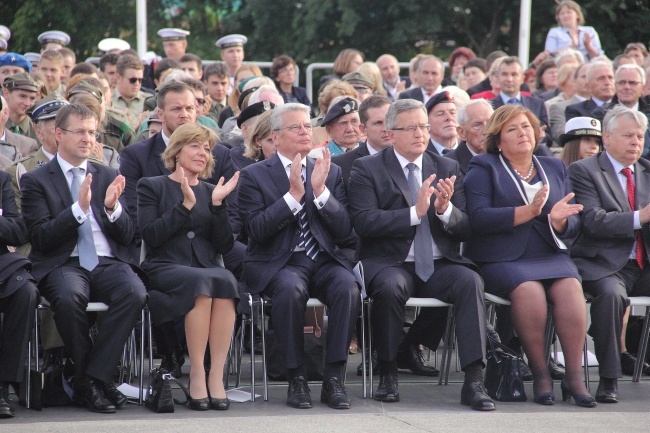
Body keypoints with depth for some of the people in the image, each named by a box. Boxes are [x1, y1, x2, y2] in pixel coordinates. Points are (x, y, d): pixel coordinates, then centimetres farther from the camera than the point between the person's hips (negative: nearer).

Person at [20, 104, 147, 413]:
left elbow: (127, 236, 12)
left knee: (135, 292, -31)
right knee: (68, 297, -37)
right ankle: (99, 383, -18)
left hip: (108, 262, 3)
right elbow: (41, 238, -5)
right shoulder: (36, 181, 8)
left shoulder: (108, 177, 19)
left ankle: (92, 379, -22)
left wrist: (112, 207, -9)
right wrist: (79, 209, -17)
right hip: (63, 264, -3)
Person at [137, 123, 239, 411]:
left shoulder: (211, 192, 23)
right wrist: (186, 205, -9)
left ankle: (216, 375, -36)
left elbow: (224, 246, 12)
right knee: (200, 282, -37)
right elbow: (151, 236, -3)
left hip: (207, 267, 3)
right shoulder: (152, 187, 13)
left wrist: (217, 205, 0)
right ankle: (196, 374, -34)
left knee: (225, 280, -34)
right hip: (165, 267, -3)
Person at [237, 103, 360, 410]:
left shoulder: (331, 172, 15)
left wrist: (320, 191, -9)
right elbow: (257, 229, -9)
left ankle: (333, 378, -24)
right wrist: (294, 194, -15)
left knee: (347, 287, -30)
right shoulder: (254, 176, 5)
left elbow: (344, 231, 5)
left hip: (323, 260, 3)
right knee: (291, 288, -37)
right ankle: (296, 379, -24)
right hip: (277, 264, -3)